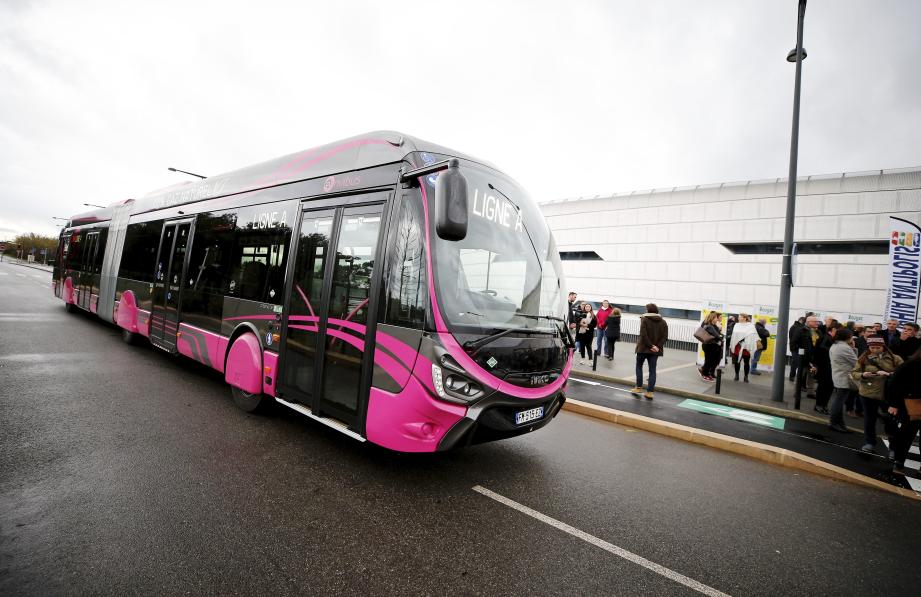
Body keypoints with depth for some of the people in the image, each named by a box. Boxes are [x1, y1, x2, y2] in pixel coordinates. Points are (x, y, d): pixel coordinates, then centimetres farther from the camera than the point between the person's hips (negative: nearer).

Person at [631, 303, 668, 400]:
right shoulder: (663, 322, 7)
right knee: (652, 370, 7)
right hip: (656, 349, 4)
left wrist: (650, 345, -13)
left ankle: (639, 387, 11)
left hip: (643, 347, -4)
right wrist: (658, 346, -7)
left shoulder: (644, 319, -8)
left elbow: (643, 334, -17)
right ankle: (650, 392, 6)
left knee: (639, 366, 14)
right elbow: (665, 337, 0)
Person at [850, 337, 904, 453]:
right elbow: (853, 373, 2)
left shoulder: (895, 359, -2)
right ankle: (869, 443, 23)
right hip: (868, 394, 1)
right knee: (869, 419, 11)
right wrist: (863, 375, -19)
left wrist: (889, 374, -26)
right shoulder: (863, 359, 0)